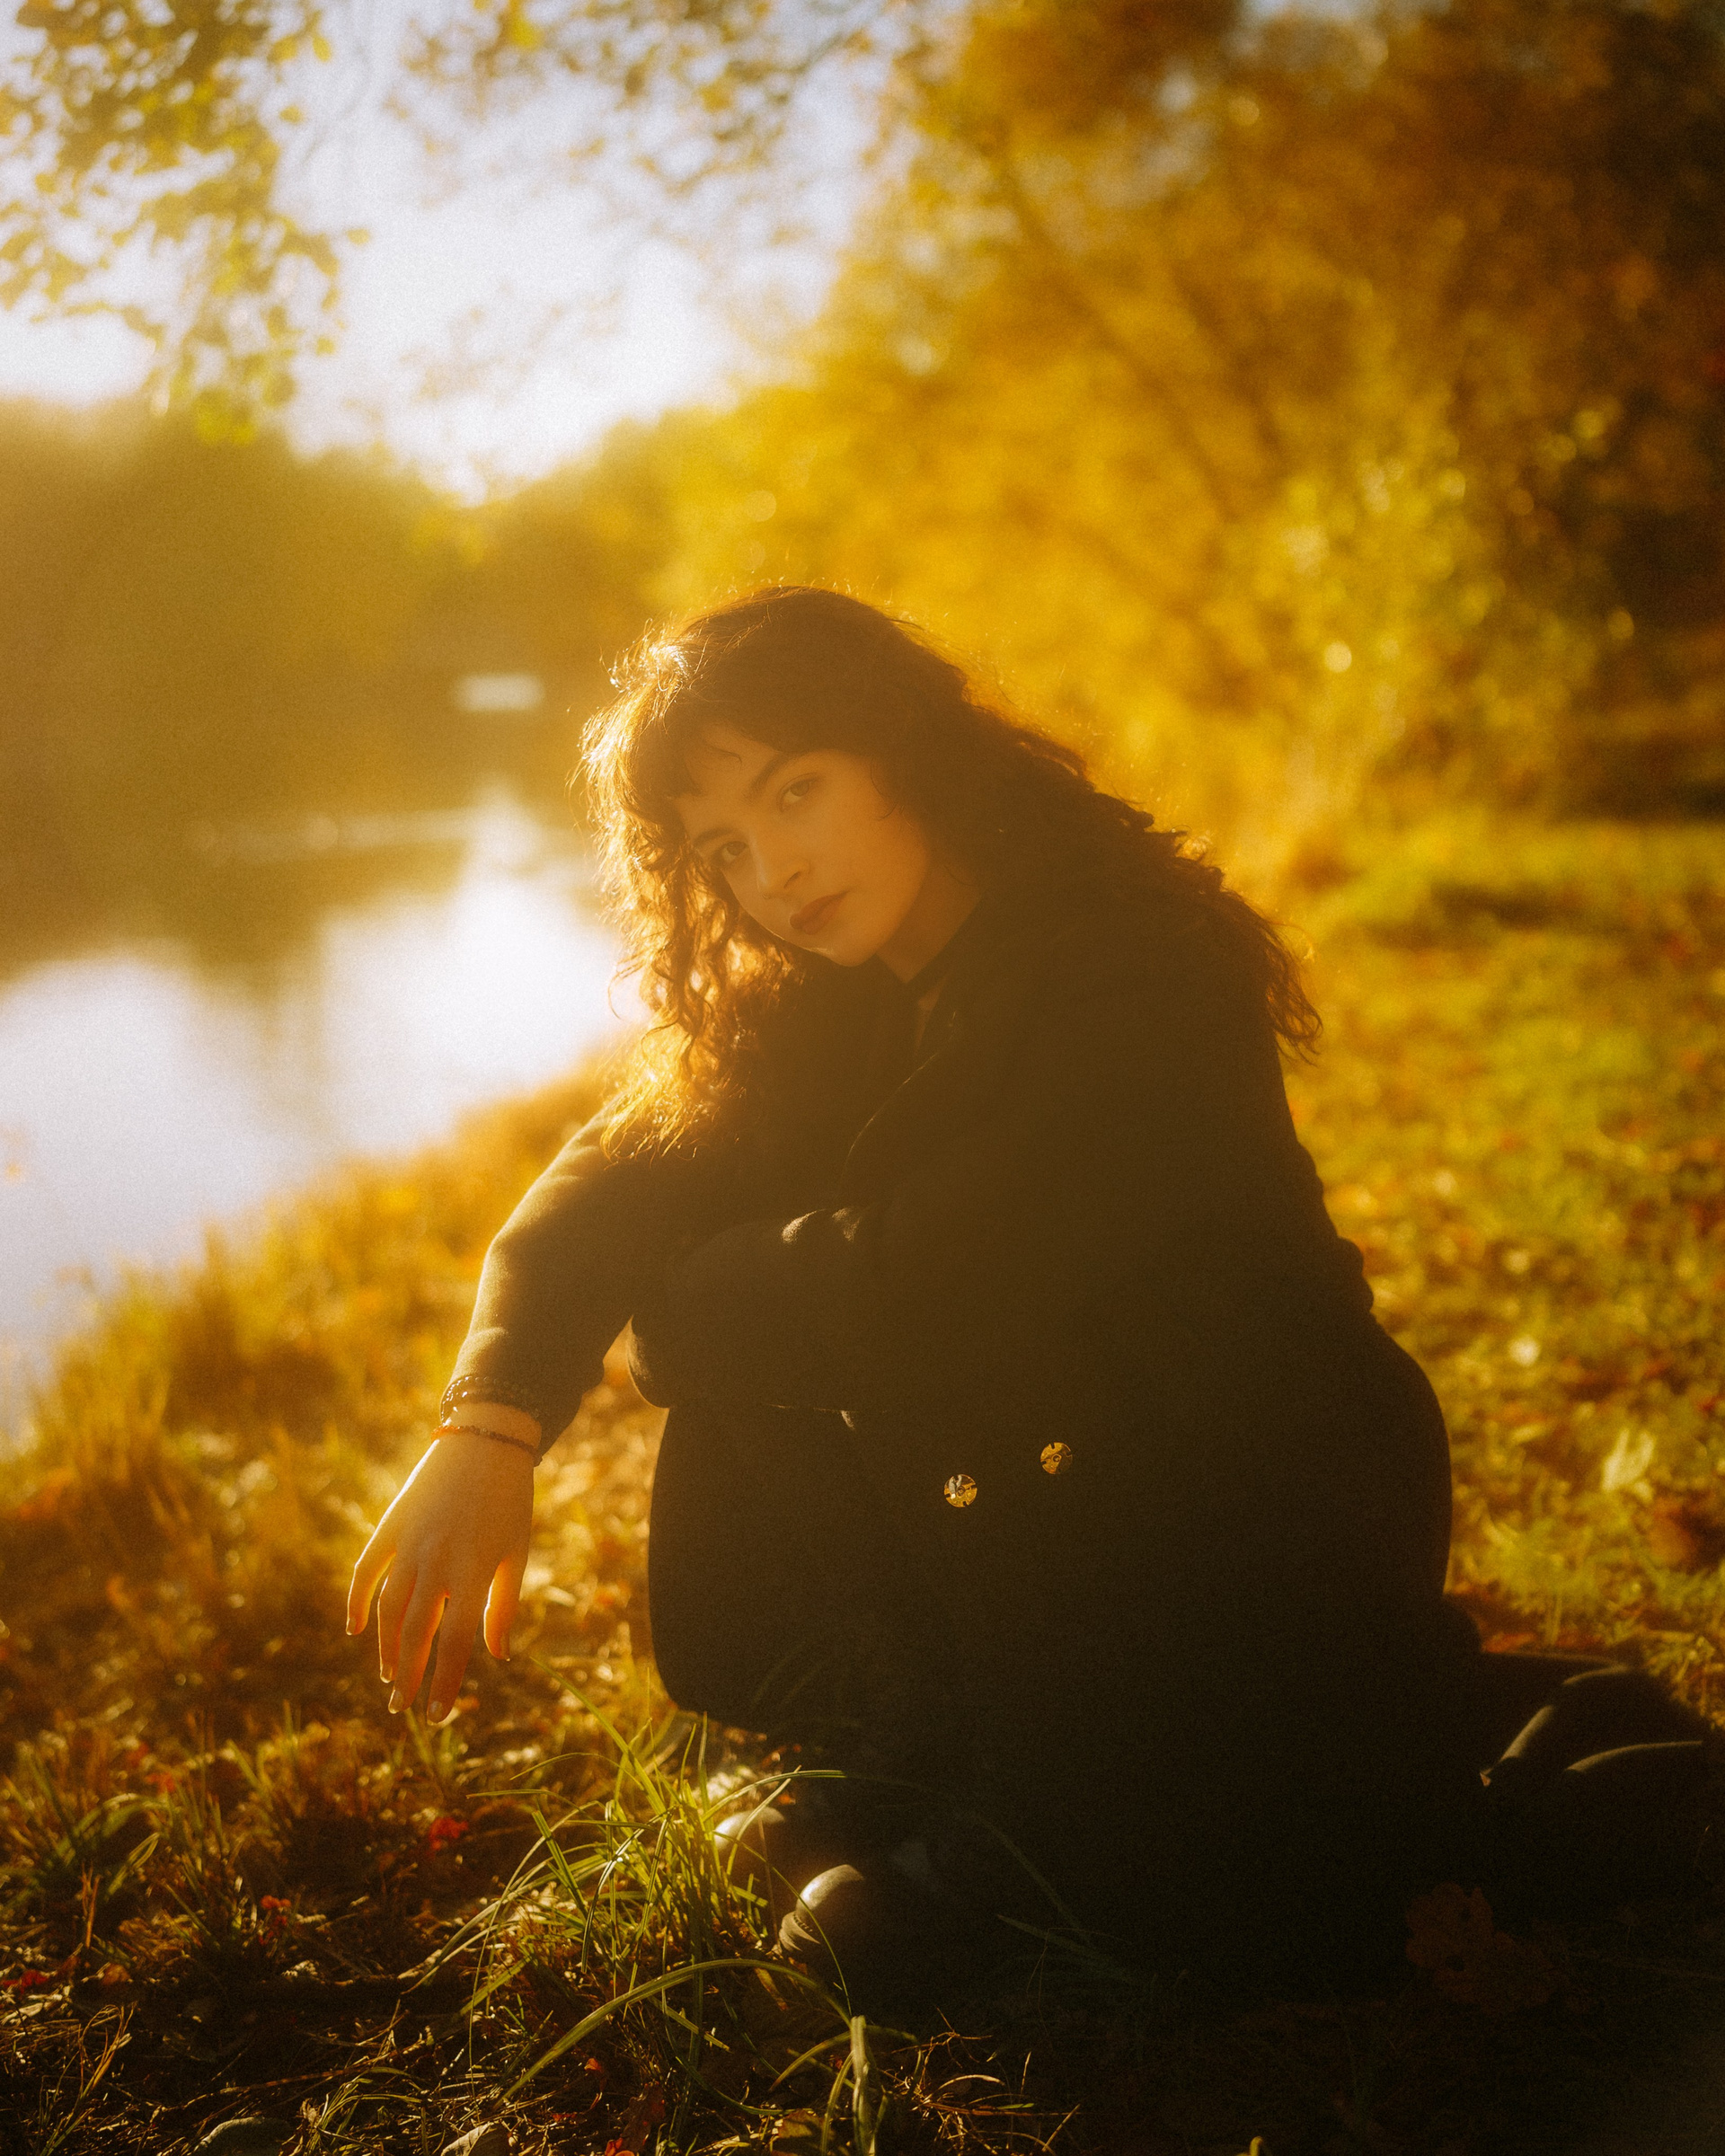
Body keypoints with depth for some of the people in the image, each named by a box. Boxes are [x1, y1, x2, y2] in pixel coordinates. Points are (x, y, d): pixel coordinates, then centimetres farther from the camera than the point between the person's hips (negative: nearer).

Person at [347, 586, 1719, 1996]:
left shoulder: (1133, 967, -23)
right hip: (1057, 1494, 8)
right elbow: (606, 1199, -3)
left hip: (1269, 1527, -7)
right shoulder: (815, 1015, 3)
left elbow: (914, 1284, -28)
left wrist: (680, 1311, -10)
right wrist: (489, 1427, -22)